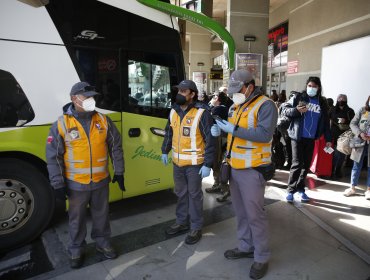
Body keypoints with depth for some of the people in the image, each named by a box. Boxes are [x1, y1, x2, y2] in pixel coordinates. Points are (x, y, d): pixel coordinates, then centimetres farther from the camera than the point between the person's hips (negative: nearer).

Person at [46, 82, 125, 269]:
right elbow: (53, 157, -6)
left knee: (101, 215, 18)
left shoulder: (103, 120, -2)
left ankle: (102, 243, 39)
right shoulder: (61, 124, -9)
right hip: (76, 184, -2)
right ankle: (76, 250, 36)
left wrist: (119, 172, 4)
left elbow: (115, 147, 5)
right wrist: (58, 184, -7)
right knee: (77, 219, 15)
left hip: (101, 181, 2)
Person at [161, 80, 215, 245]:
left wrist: (208, 164, -17)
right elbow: (169, 132, 19)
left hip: (194, 163, -6)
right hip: (177, 161, 6)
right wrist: (165, 151, 19)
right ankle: (181, 222, 35)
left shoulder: (201, 113, -15)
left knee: (194, 195, 7)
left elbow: (210, 140, -15)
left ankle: (196, 228, 22)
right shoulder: (174, 111, 6)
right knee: (181, 193, 18)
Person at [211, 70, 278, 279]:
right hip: (234, 167, 8)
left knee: (254, 214, 1)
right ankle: (247, 246, 35)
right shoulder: (236, 106, 15)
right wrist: (219, 128, -2)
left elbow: (265, 134, -22)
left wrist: (234, 129, -23)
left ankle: (262, 257, 18)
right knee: (241, 211, 17)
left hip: (252, 170, -8)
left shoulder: (265, 105, -11)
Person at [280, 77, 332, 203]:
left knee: (306, 165, 8)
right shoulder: (298, 97, -1)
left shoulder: (322, 102, 9)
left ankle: (300, 189, 20)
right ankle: (291, 190, 3)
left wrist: (328, 139, 8)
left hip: (311, 139, 4)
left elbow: (326, 122, 12)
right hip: (297, 137, -4)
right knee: (297, 164, -7)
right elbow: (284, 109, -4)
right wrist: (296, 110, -22)